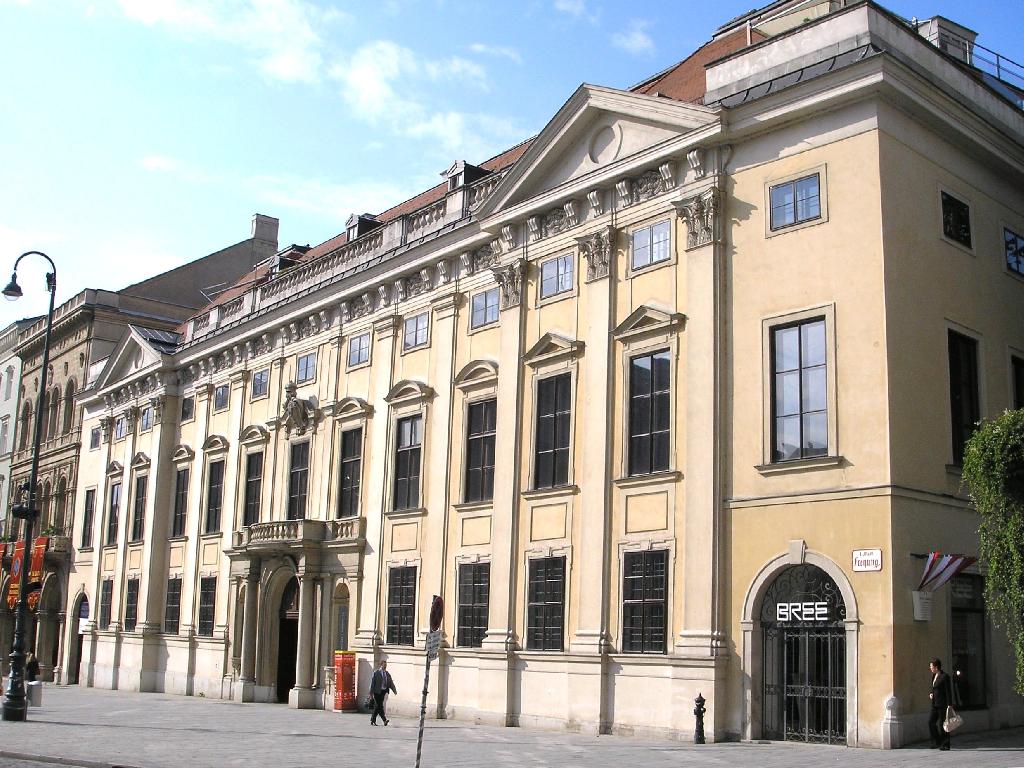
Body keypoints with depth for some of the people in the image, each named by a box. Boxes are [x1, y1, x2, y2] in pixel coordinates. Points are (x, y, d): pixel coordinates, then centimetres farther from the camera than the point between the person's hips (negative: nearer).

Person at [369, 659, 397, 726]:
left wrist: (394, 690, -4)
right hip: (377, 691, -5)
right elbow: (372, 682, -4)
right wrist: (371, 692, -7)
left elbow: (391, 683, 9)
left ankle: (373, 720, 16)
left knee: (377, 706, 9)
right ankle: (384, 719, -11)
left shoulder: (387, 674, 12)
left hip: (384, 691, 5)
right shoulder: (376, 673, -2)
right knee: (380, 706, -8)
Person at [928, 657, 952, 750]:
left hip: (943, 704, -8)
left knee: (942, 724, -2)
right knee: (931, 722, 0)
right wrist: (931, 694, 6)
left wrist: (949, 705, -16)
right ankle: (937, 742, 8)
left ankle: (945, 744, 8)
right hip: (935, 704, 8)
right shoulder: (934, 676, 13)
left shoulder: (945, 676, -12)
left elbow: (948, 691, -13)